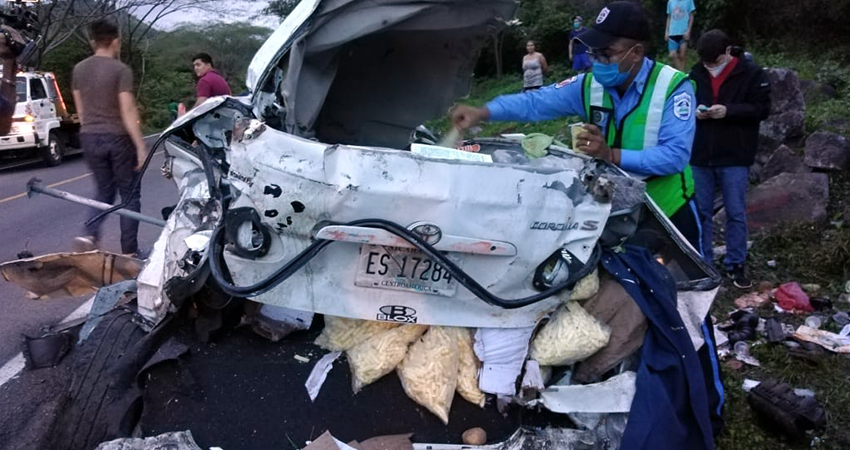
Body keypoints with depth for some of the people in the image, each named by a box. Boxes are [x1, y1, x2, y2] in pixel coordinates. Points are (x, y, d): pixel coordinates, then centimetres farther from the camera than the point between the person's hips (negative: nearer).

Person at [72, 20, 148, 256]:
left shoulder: (79, 69, 7)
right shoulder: (121, 70, -12)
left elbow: (80, 108, 13)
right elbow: (128, 111, -17)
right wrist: (141, 147, -15)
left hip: (89, 138, 6)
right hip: (117, 138, -5)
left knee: (104, 190, 19)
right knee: (129, 194, 6)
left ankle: (90, 235, -1)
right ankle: (129, 251, 7)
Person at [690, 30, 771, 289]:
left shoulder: (751, 74, -4)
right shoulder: (696, 74, 3)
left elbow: (762, 109, -7)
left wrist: (728, 111, -20)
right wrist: (694, 112, -10)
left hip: (735, 158, -2)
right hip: (700, 156, 3)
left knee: (736, 213, 5)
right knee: (701, 211, 10)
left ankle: (735, 265, 18)